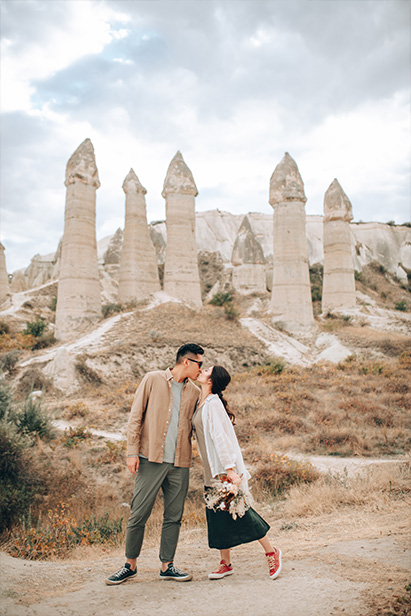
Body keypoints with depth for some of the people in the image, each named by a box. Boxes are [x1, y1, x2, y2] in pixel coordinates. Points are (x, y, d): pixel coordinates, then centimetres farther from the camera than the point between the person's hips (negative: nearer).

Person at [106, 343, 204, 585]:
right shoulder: (154, 379, 0)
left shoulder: (195, 392, 12)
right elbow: (136, 417, -1)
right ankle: (130, 565, 20)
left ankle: (167, 566, 23)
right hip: (151, 459, -4)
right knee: (139, 514, 2)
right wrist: (132, 451, -7)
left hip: (180, 463, 4)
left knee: (174, 517, 8)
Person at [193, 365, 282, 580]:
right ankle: (225, 563, 22)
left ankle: (271, 552, 16)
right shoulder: (201, 403, 9)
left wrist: (230, 470, -23)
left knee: (239, 511, -1)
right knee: (217, 516, 10)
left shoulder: (213, 403, -17)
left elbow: (221, 437, -21)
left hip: (225, 469, -8)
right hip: (212, 471, 8)